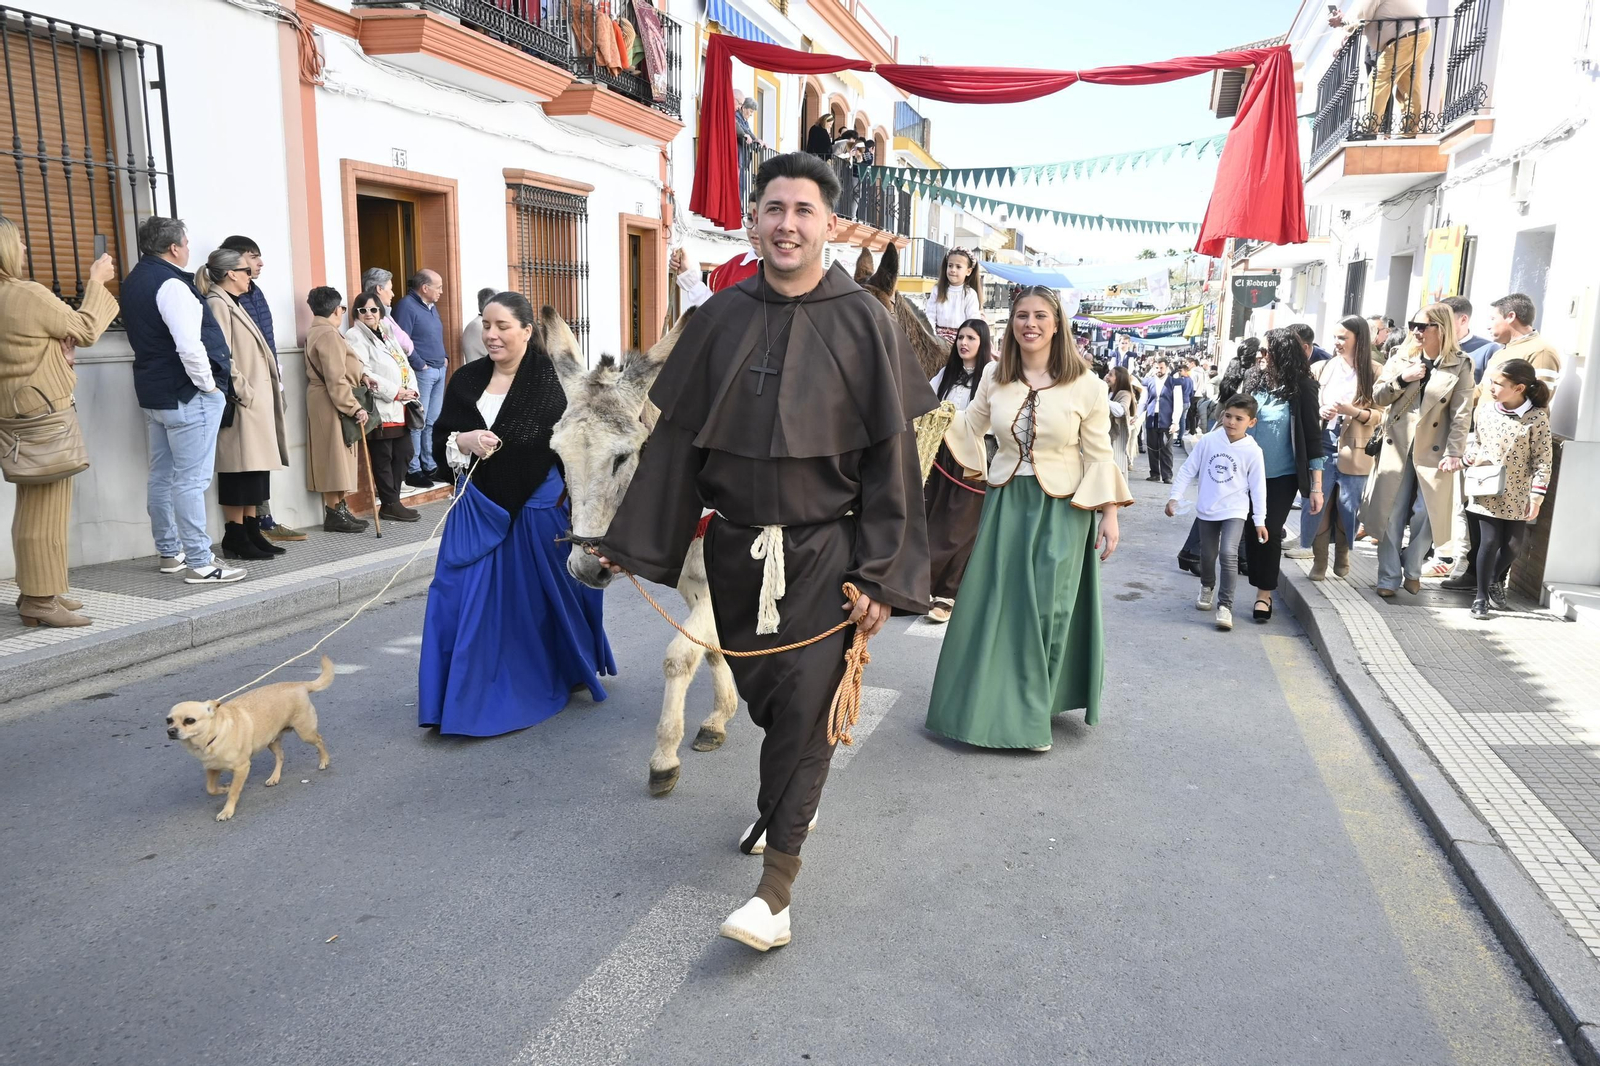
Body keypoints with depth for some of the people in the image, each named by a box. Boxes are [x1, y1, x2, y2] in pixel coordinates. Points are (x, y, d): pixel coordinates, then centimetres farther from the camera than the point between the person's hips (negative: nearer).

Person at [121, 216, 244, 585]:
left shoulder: (134, 281, 12)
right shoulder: (171, 285, -18)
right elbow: (190, 346, -27)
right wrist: (209, 385, -14)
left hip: (153, 393, 10)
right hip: (187, 397, -10)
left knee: (162, 476, 14)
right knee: (191, 480, -7)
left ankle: (169, 553, 24)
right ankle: (199, 563, -4)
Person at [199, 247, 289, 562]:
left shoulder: (234, 304, 20)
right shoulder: (217, 304, -10)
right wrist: (242, 391, -19)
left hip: (256, 401, 10)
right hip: (241, 403, -10)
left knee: (256, 467, 11)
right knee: (240, 468, -6)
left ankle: (252, 532, 16)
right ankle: (236, 538, 0)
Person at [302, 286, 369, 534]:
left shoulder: (316, 332, 16)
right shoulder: (328, 334, -17)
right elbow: (336, 380, -22)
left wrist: (360, 376, 13)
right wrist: (355, 408, -21)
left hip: (326, 402, 10)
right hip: (332, 404, -10)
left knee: (338, 458, 13)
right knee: (334, 456, -5)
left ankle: (340, 509, 18)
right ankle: (334, 514, -1)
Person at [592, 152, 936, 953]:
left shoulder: (863, 323, -6)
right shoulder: (721, 318, 2)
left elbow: (891, 456, -7)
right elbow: (677, 436, 6)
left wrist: (883, 575, -12)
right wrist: (635, 540, 5)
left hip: (822, 551, -3)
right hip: (736, 548, 3)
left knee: (806, 706, -4)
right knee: (762, 691, 15)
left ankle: (777, 883, 7)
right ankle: (784, 802, 44)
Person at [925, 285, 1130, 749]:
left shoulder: (1085, 385, -6)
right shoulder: (994, 378, 3)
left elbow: (1099, 456, -2)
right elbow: (966, 428, 17)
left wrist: (1109, 514, -6)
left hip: (1061, 509, -3)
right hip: (1005, 502, 3)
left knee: (1045, 609, 3)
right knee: (995, 604, 6)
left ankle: (1031, 713, 18)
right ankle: (991, 705, 23)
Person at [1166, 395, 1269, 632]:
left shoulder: (1252, 451, -11)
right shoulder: (1208, 441, -8)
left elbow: (1258, 487, -4)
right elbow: (1188, 470, 0)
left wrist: (1260, 520, -3)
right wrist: (1175, 497, -3)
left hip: (1235, 510, -2)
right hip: (1207, 510, 3)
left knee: (1229, 553, -20)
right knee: (1207, 555, 15)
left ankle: (1225, 605, -11)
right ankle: (1207, 587, 46)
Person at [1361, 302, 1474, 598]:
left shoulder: (1460, 366, -2)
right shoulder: (1402, 358, 7)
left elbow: (1462, 414, -6)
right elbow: (1378, 396, 5)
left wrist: (1453, 453, -14)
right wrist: (1403, 379, -12)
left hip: (1433, 452, -2)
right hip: (1397, 447, 2)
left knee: (1426, 516, -2)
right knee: (1391, 516, 3)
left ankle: (1412, 571, 19)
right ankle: (1388, 578, 12)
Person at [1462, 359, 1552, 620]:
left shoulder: (1537, 417, -11)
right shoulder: (1486, 410, -2)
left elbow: (1542, 460, -10)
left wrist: (1537, 494, -13)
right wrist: (1468, 461, -6)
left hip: (1517, 495, -1)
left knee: (1513, 545, 7)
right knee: (1490, 542, -1)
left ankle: (1496, 582, 35)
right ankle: (1481, 597, 9)